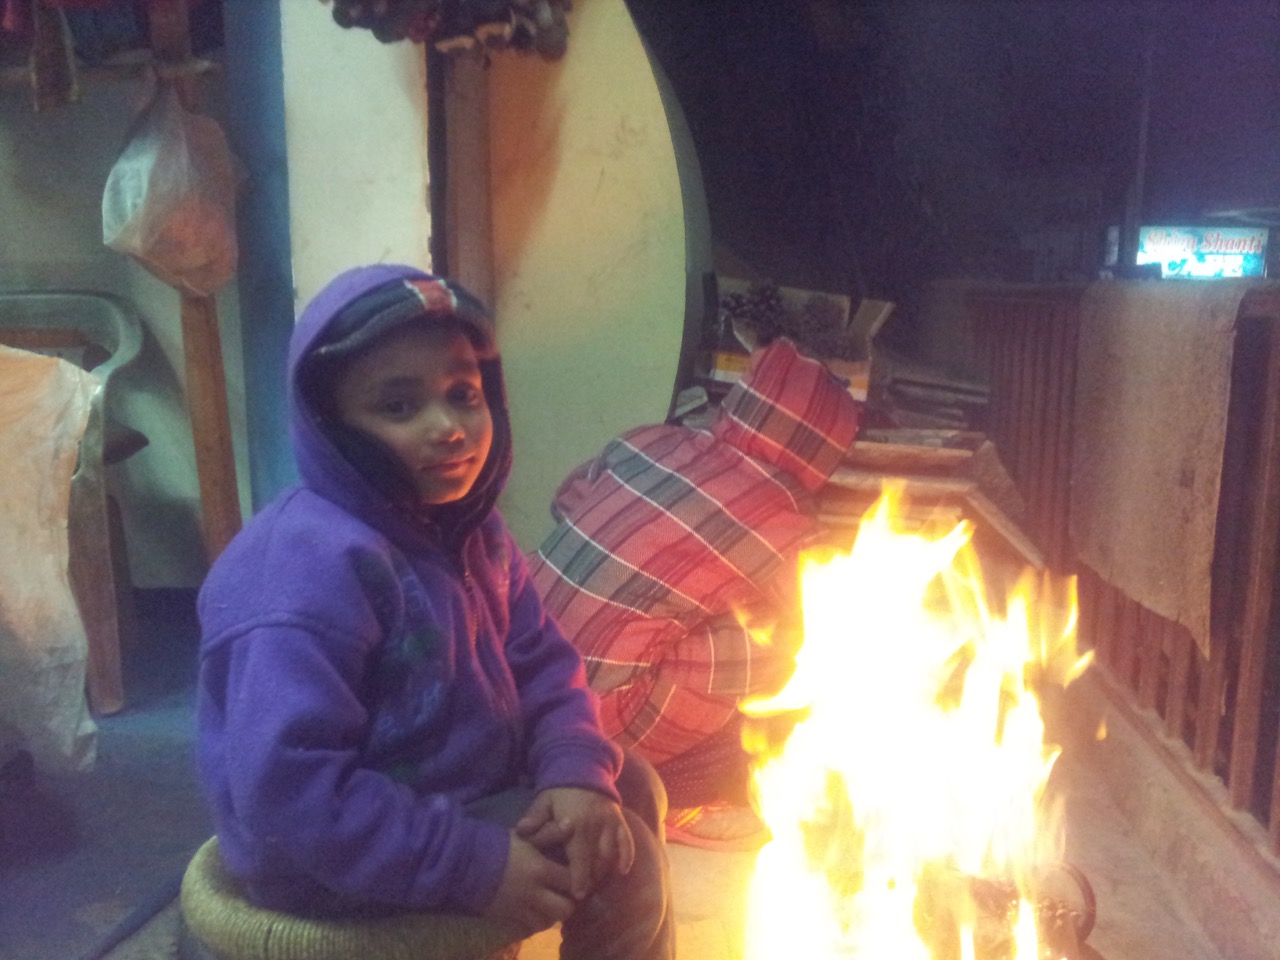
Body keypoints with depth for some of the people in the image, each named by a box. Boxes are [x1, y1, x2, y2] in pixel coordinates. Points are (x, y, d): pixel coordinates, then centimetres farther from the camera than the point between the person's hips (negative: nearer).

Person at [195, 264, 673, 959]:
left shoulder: (465, 528, -1)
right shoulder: (315, 566, -30)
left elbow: (542, 664, 3)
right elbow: (286, 791, -33)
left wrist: (577, 772, -16)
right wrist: (475, 864, -28)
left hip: (468, 788, 9)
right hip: (342, 865, -9)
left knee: (632, 786, 17)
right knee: (621, 867, -10)